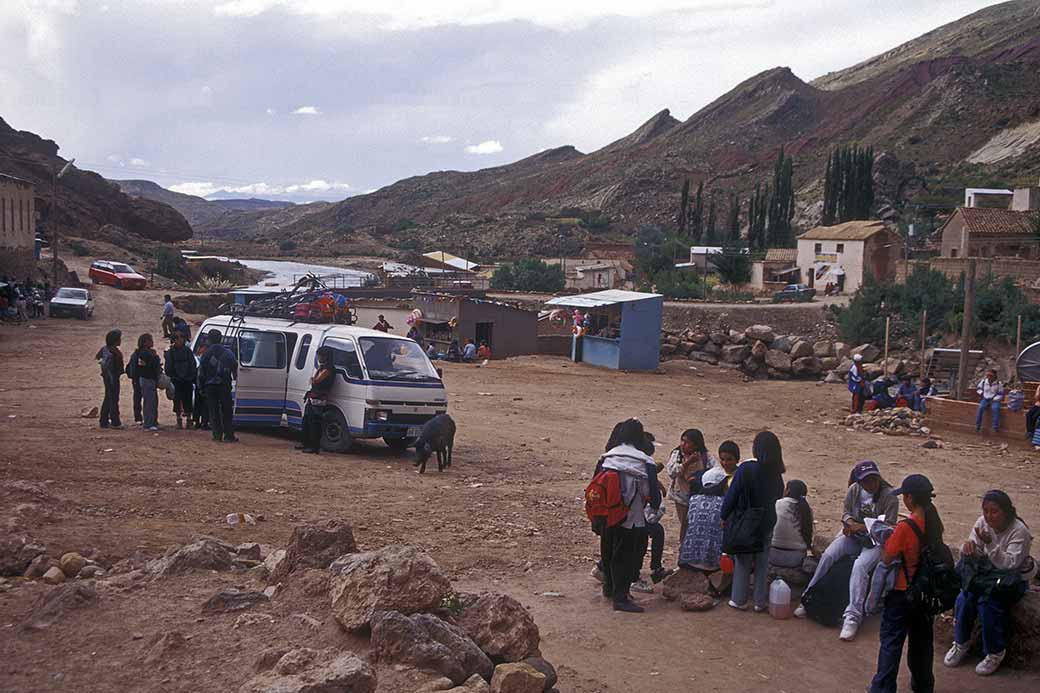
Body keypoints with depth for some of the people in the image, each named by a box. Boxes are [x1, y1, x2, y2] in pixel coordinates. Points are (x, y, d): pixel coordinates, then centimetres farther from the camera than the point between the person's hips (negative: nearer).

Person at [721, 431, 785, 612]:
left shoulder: (746, 469, -19)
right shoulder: (775, 473, -6)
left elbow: (732, 495, -15)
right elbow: (778, 495, 5)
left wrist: (724, 516, -3)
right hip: (766, 523, 3)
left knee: (742, 562, 10)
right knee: (762, 563, 13)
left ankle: (739, 600, 16)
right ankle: (761, 601, 18)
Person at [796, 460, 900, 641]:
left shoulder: (889, 496, -15)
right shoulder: (854, 490, -1)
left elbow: (888, 526, -17)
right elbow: (846, 512, 11)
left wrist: (862, 527, -26)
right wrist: (849, 522, -13)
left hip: (877, 541, -5)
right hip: (853, 536, 5)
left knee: (860, 566, -32)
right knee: (827, 556, -18)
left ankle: (853, 617, -34)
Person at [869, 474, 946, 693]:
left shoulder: (906, 527, -25)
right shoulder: (933, 522, -4)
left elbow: (886, 559, -18)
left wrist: (884, 538, -2)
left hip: (903, 593, -6)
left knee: (891, 641, 4)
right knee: (922, 638, 20)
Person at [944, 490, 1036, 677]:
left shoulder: (1019, 531, -20)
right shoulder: (983, 522, -4)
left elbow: (1009, 564, -27)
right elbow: (974, 554, -3)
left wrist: (990, 543, -38)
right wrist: (968, 547, -27)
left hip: (1015, 578, -5)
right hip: (987, 572, 5)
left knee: (988, 602, -28)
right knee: (964, 597, -21)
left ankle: (995, 653, -10)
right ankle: (961, 644, -1)